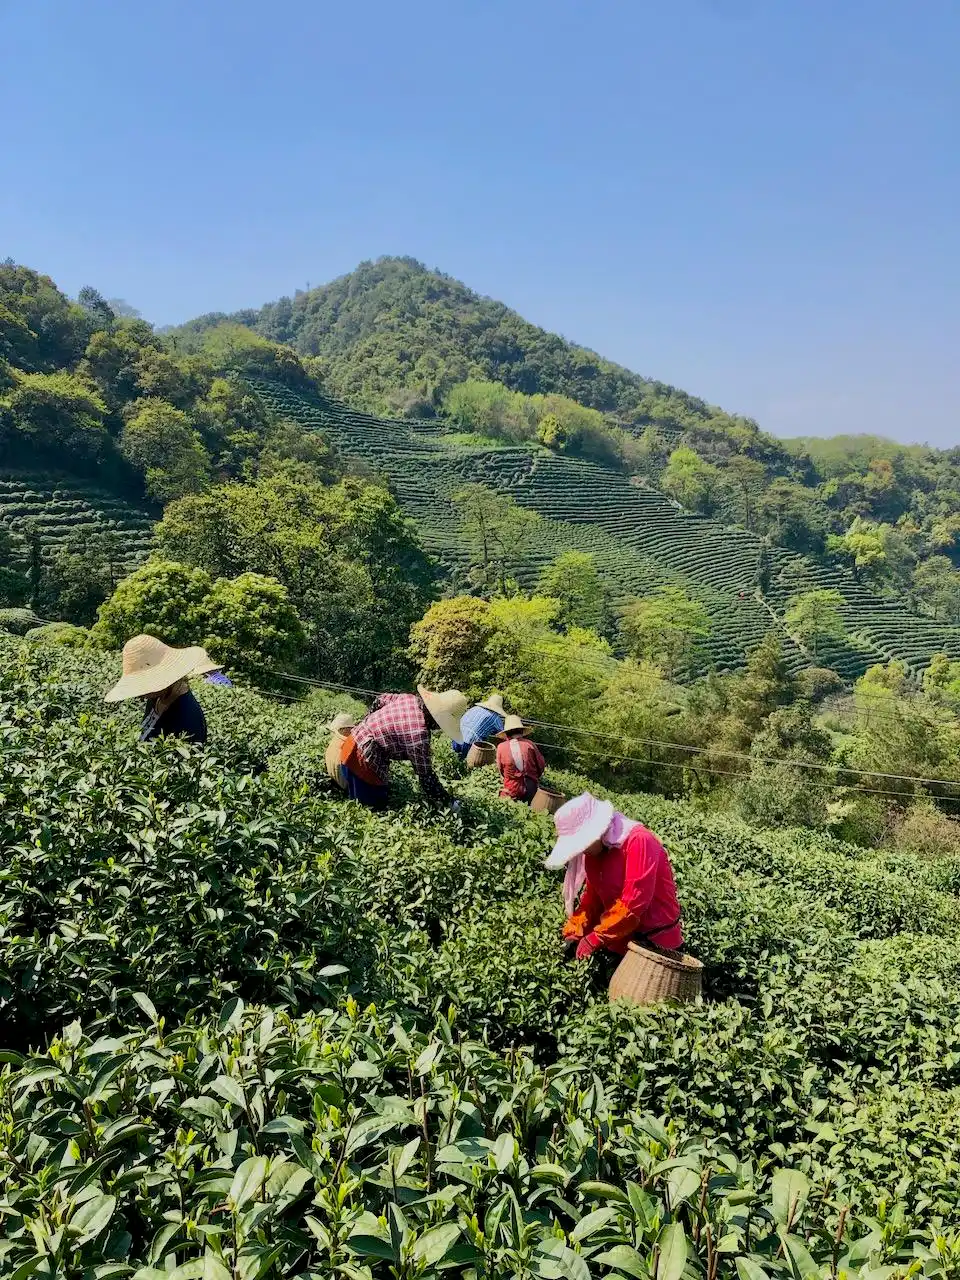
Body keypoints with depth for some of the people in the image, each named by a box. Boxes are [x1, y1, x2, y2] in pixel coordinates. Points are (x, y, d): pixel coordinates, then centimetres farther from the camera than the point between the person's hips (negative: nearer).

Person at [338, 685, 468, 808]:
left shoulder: (410, 698, -5)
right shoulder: (419, 734, -27)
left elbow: (381, 699, 15)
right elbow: (426, 776, -20)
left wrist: (371, 722, 30)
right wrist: (449, 802, -9)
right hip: (362, 760, -9)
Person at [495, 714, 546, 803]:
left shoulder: (501, 747, -5)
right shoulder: (530, 745, -5)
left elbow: (500, 769, 7)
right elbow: (541, 765, 5)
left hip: (511, 790, -1)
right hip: (530, 789, 1)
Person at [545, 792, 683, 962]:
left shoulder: (638, 840, -22)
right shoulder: (594, 852, 2)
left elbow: (634, 901, -27)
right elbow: (592, 897, 7)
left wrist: (595, 939, -22)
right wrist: (574, 931, -7)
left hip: (656, 943, -7)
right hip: (619, 943, 7)